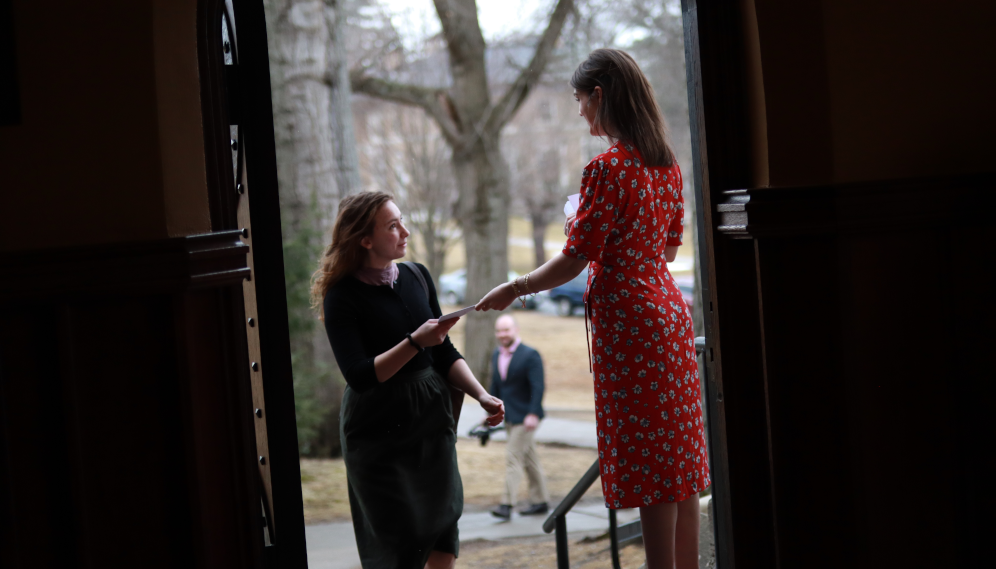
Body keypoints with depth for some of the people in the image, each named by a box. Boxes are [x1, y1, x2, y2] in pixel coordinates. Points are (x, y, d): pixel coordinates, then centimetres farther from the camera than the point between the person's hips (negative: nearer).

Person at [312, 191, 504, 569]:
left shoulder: (417, 277, 4)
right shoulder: (343, 297, -12)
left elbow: (444, 354, 11)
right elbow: (359, 376, -21)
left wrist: (481, 395, -2)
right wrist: (416, 342, -28)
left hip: (432, 416, 5)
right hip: (377, 432, -5)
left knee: (443, 525, 5)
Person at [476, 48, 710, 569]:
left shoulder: (607, 169, -15)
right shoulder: (666, 165, 9)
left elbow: (573, 260, -15)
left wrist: (514, 289, -2)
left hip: (627, 322, -8)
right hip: (669, 311, 8)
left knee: (650, 469, -4)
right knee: (679, 459, 12)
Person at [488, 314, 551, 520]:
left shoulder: (530, 355, -12)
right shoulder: (496, 355, 10)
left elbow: (538, 387, -18)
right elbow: (495, 386, 17)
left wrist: (533, 414, -26)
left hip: (525, 417, -8)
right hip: (509, 417, 8)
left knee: (513, 456, -12)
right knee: (529, 459, 14)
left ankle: (507, 505, -12)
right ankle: (540, 501, 22)